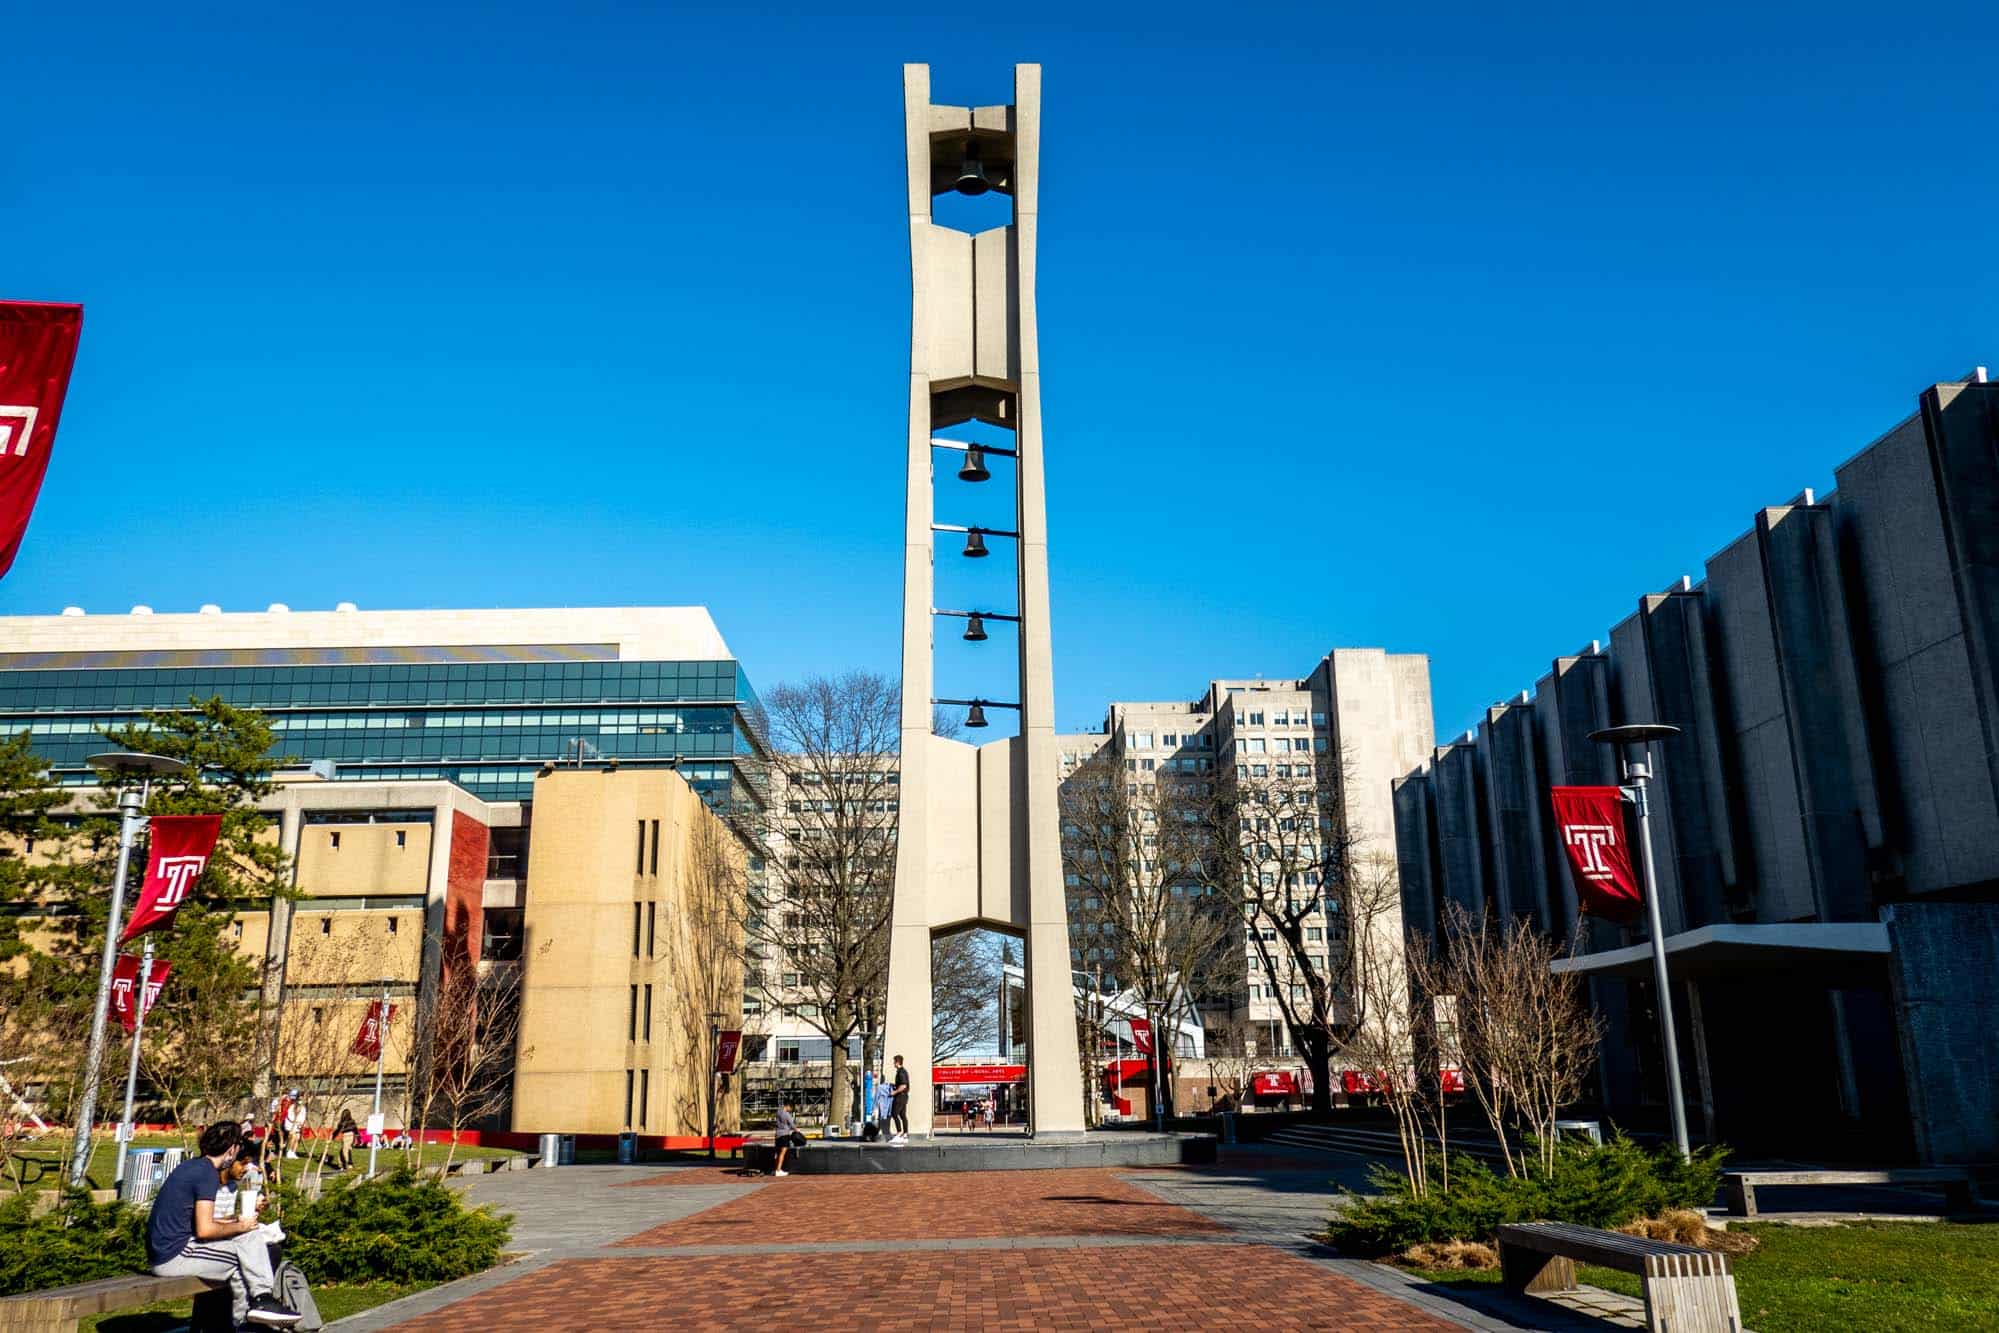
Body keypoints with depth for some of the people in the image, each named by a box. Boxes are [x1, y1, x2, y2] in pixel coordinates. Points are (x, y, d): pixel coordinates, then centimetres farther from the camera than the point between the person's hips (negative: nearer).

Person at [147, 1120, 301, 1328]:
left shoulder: (192, 1166, 14)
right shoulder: (208, 1173, -15)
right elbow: (204, 1230, -22)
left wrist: (244, 1215, 19)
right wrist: (240, 1226, -7)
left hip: (162, 1253, 10)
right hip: (174, 1256, -10)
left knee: (239, 1263, 16)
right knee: (250, 1238, -7)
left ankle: (243, 1321, 12)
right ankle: (262, 1299, -1)